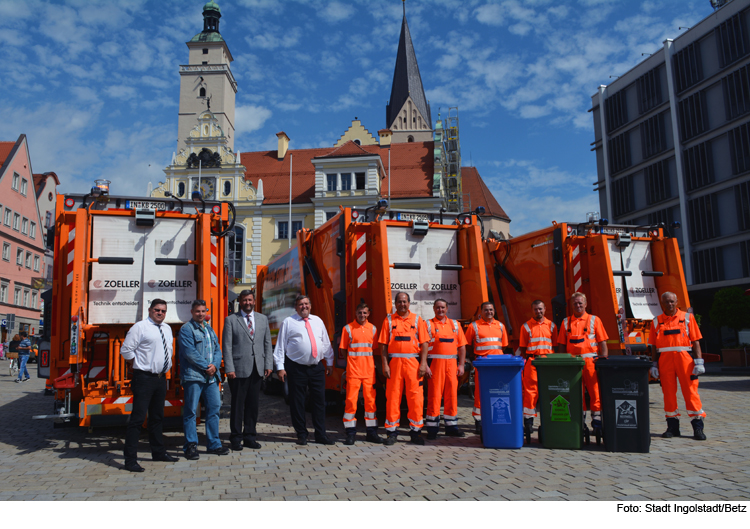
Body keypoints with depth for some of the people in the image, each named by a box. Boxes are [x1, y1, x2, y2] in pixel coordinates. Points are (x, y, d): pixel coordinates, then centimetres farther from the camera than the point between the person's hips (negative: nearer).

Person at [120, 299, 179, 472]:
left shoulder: (167, 329, 13)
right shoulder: (140, 327, -8)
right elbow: (126, 350, -10)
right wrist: (138, 365, -4)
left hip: (161, 378, 7)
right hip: (144, 378, -7)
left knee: (157, 417, 17)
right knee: (138, 417, -9)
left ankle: (158, 452, 29)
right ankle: (130, 459, -4)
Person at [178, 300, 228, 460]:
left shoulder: (209, 329, 18)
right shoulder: (186, 329, -3)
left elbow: (217, 349, 15)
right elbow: (190, 352, -13)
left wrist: (215, 365, -4)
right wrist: (206, 367, -13)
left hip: (211, 376, 7)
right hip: (193, 376, -7)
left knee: (214, 408, 8)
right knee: (191, 410, -2)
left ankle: (214, 444, 18)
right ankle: (190, 446, 7)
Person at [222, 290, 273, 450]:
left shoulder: (263, 319, 13)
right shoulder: (231, 320, 2)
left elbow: (267, 343, 12)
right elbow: (226, 346, -3)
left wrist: (269, 364, 3)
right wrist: (229, 368, -11)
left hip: (257, 369, 3)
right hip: (239, 369, -3)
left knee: (253, 404, 8)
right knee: (238, 404, 2)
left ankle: (250, 437, 18)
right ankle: (236, 438, 14)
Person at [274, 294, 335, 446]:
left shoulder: (318, 321, 13)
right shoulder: (288, 322, 1)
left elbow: (326, 343, 18)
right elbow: (280, 346, 0)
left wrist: (329, 362, 15)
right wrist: (280, 367, -7)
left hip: (317, 367, 3)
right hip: (297, 368, -3)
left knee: (319, 401, 4)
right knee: (297, 403, 3)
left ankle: (321, 435, 14)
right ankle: (301, 435, 17)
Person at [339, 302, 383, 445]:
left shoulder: (373, 329, 10)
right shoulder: (348, 328, 1)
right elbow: (343, 350, 3)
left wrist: (366, 359, 3)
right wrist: (355, 359, -1)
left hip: (369, 369, 3)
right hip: (353, 370, -3)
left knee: (371, 400, 5)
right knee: (351, 400, -4)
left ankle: (371, 432, 14)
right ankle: (350, 433, 6)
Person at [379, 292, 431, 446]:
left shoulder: (417, 320, 8)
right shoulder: (389, 320, 8)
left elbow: (424, 343, 4)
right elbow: (383, 345, 4)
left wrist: (423, 363, -5)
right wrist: (385, 365, -4)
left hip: (413, 362, 0)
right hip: (394, 362, 0)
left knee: (415, 397, 1)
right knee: (392, 396, 2)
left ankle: (415, 430, 11)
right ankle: (391, 431, 11)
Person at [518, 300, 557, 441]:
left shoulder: (551, 325, 12)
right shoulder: (526, 326, 6)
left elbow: (555, 345, 13)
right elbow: (522, 348, 7)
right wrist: (526, 360, -4)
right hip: (531, 362, -2)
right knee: (530, 391, -4)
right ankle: (528, 420, 1)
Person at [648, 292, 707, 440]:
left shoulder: (687, 317, 8)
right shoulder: (656, 322, 11)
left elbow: (695, 341, 3)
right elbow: (653, 346, 11)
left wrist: (699, 362, -5)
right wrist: (653, 365, 4)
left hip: (684, 357, -2)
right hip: (664, 359, 2)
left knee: (690, 391, -4)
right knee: (668, 392, 4)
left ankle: (698, 428, 2)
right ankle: (672, 427, 13)